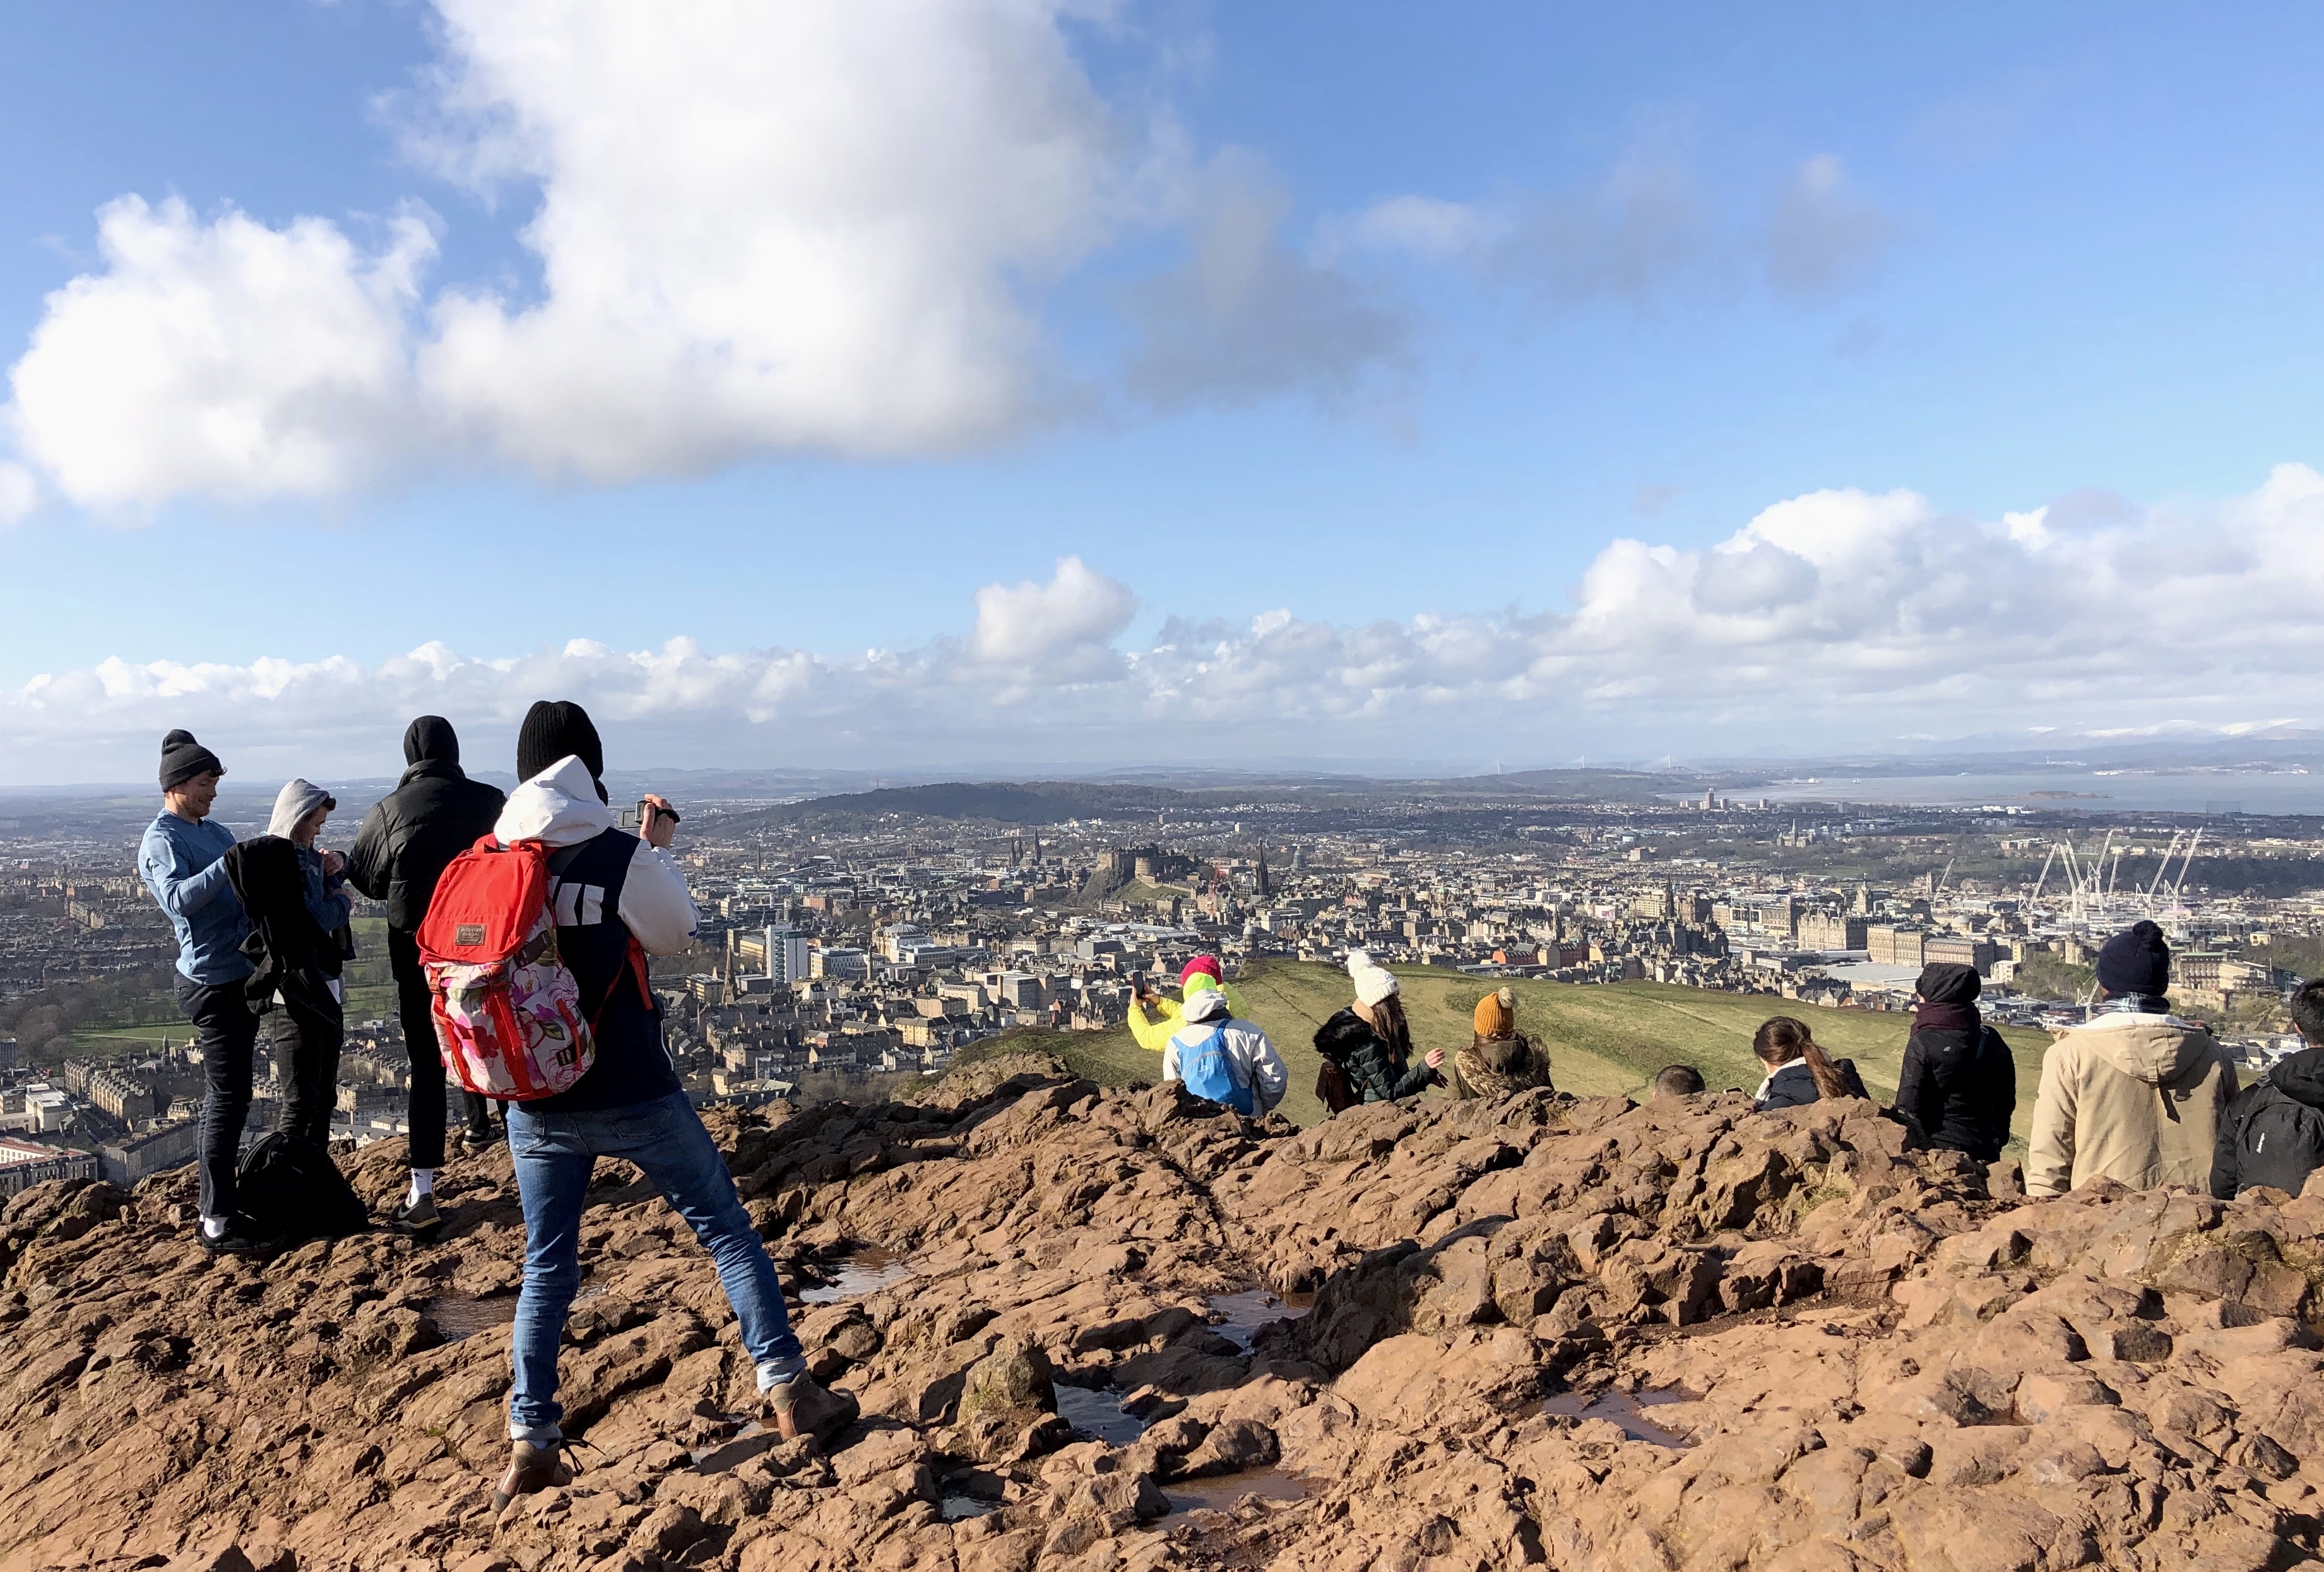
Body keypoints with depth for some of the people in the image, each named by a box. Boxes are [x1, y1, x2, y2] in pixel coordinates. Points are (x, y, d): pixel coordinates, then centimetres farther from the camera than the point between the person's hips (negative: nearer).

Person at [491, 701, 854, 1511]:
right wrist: (659, 850, 12)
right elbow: (674, 935, 1)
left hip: (537, 1103, 4)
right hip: (634, 1096, -4)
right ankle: (788, 1391, 14)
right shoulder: (620, 855, -14)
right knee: (728, 1231, 10)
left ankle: (531, 1444, 17)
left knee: (546, 1268, 17)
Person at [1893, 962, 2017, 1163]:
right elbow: (2007, 1102, 14)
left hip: (1937, 1149, -6)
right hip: (1985, 1152, 6)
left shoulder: (1922, 1043, -14)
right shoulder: (1992, 1041, 6)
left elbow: (1909, 1107, -14)